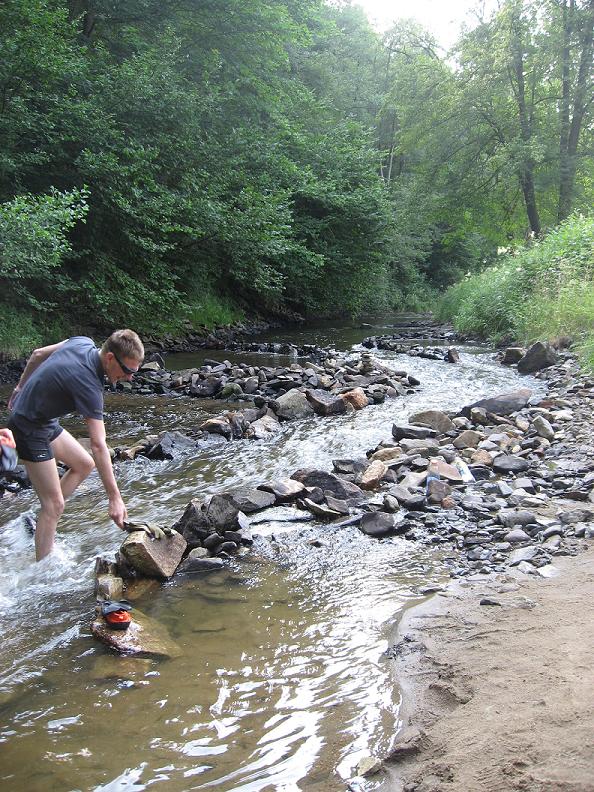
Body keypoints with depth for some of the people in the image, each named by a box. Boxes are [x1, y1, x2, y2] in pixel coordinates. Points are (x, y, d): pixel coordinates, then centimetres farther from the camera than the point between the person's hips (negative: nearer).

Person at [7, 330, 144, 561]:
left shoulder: (83, 342, -6)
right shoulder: (88, 384, -30)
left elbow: (38, 355, 10)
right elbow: (98, 446, -32)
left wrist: (21, 388, 24)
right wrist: (114, 498, -30)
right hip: (30, 429, -9)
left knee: (84, 464, 16)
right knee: (54, 504, -7)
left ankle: (45, 520, 17)